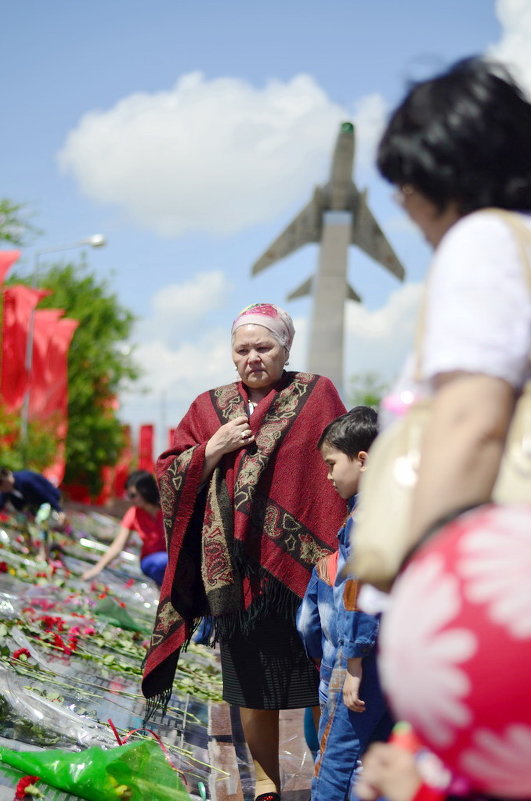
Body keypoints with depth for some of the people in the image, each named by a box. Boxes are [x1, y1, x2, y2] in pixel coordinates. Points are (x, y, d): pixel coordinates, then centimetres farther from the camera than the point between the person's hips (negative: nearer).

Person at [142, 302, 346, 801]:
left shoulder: (316, 395, 2)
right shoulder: (209, 408, 12)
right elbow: (168, 476, 9)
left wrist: (334, 553, -10)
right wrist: (212, 449, -8)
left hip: (300, 567, -3)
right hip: (235, 569, 3)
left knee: (319, 685, 2)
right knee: (252, 689, 10)